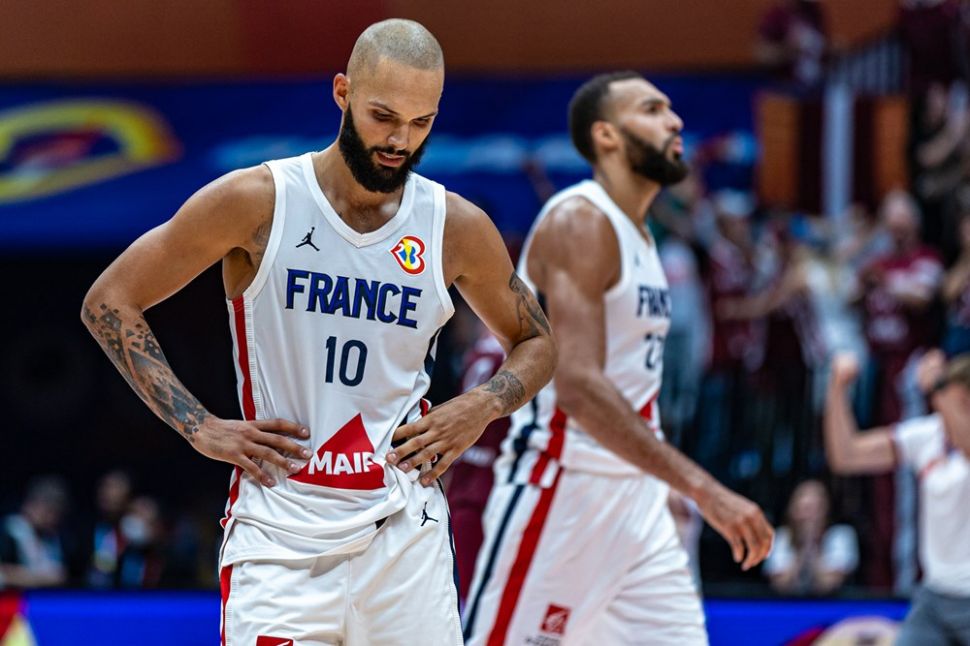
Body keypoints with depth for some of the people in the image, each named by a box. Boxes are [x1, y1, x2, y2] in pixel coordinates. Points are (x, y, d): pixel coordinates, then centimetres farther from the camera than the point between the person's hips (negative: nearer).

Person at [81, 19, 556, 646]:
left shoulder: (457, 228, 4)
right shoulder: (257, 202, -5)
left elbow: (537, 344, 20)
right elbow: (109, 301, 1)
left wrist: (484, 405, -1)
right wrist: (200, 427, -6)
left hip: (405, 529, 3)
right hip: (280, 533, -3)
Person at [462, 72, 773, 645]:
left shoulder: (638, 236, 16)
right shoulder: (579, 222, -14)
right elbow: (578, 387, -26)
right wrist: (702, 486, -30)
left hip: (634, 495, 9)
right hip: (561, 489, -9)